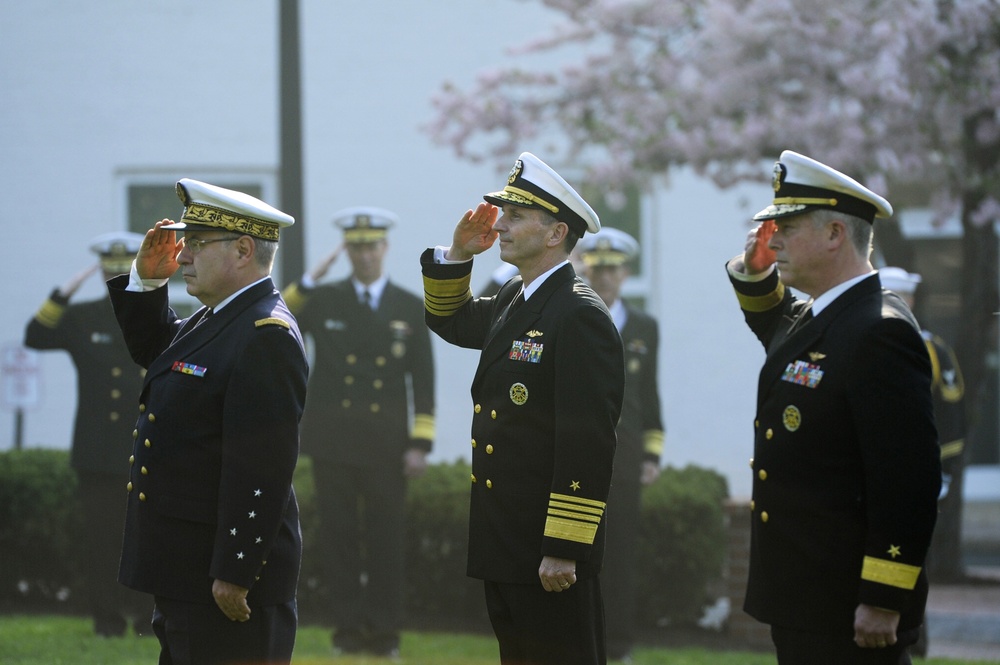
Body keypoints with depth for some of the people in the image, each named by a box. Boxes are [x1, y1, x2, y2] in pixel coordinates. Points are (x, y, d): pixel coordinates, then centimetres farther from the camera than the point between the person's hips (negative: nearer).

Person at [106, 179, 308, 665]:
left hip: (225, 571, -10)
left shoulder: (266, 336, -19)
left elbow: (260, 469, -24)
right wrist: (146, 280, 13)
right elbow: (152, 351, 32)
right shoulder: (216, 319, 12)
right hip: (186, 570, 10)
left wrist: (234, 575, -24)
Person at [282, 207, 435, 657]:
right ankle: (349, 628, 6)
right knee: (340, 536, 1)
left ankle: (385, 632, 5)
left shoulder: (410, 308, 8)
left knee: (385, 537, 0)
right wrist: (307, 283, -7)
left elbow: (423, 382, 6)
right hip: (333, 441, 0)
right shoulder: (322, 302, 8)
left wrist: (421, 444, -2)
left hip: (386, 444, 0)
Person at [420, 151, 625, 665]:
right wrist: (458, 254, 12)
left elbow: (588, 444, -22)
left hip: (551, 552, -9)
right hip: (503, 545, 9)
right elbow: (448, 320, 32)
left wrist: (563, 550, -23)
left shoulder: (581, 318, -17)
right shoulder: (512, 301, 12)